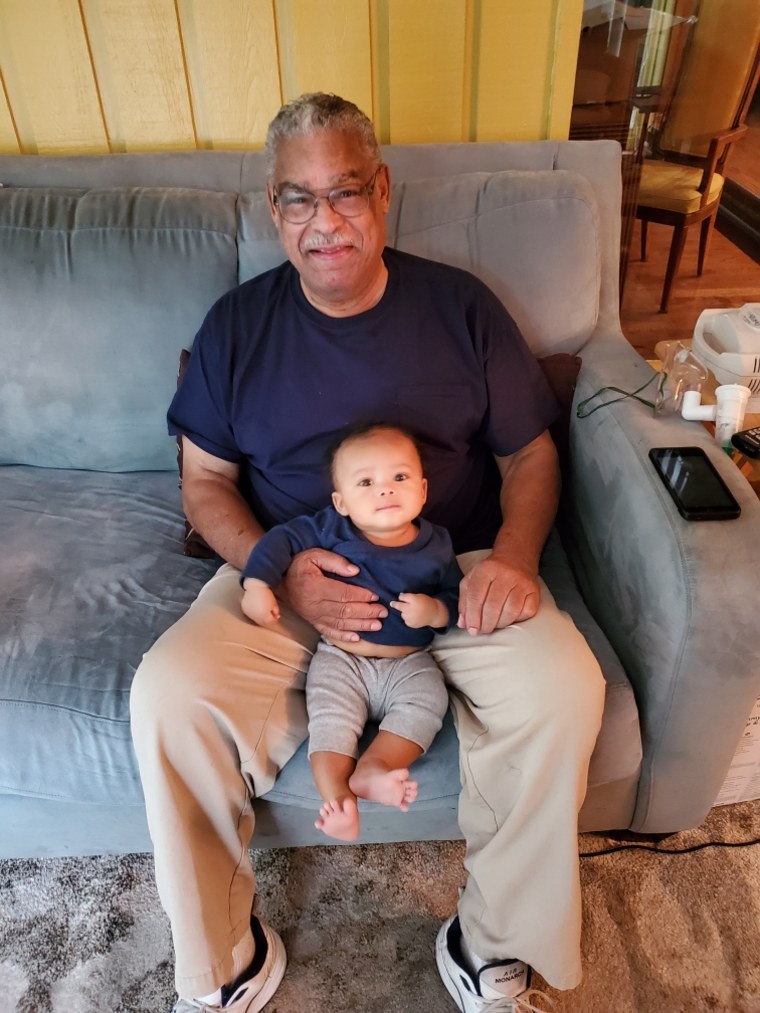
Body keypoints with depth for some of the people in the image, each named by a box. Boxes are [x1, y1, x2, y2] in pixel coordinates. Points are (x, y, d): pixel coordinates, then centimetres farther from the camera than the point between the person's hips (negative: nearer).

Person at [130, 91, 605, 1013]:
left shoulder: (461, 308, 4)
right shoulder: (236, 324, 5)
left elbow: (529, 454, 7)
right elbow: (205, 481, 6)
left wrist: (514, 555, -13)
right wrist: (277, 567, -13)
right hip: (285, 573, 1)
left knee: (562, 689, -26)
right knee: (167, 694, -24)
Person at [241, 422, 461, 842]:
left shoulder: (435, 546, -2)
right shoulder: (332, 528, -6)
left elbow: (458, 599, 2)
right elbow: (284, 538, -3)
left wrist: (436, 612, -20)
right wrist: (257, 583, -16)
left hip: (409, 662, 1)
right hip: (340, 658, -1)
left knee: (428, 701, -25)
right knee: (330, 717, -23)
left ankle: (372, 768, -25)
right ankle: (337, 799, -21)